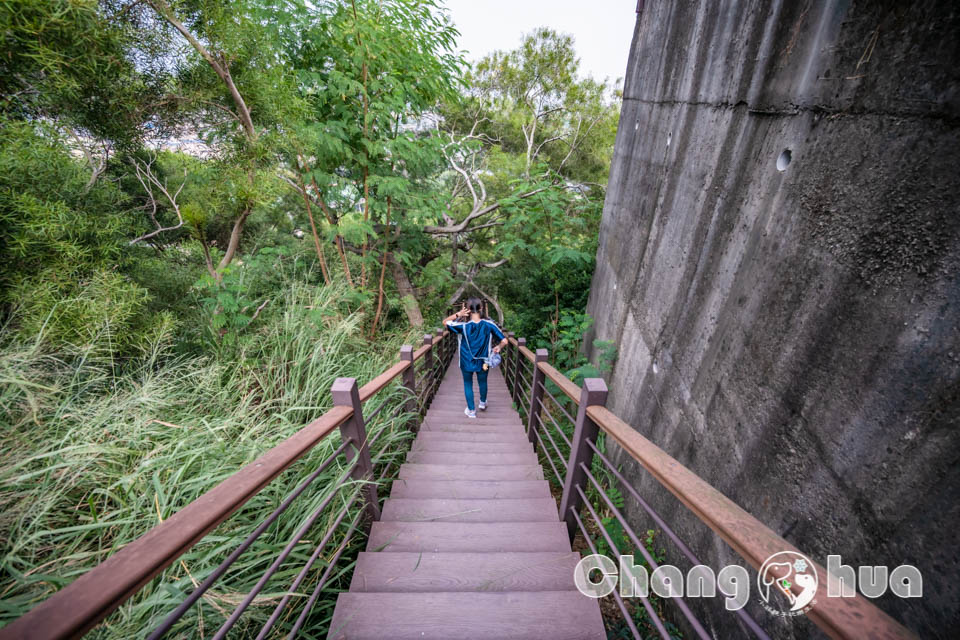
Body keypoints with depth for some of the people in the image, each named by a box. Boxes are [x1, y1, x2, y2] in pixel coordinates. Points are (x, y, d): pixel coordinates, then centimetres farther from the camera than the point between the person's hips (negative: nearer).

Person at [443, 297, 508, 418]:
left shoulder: (463, 326, -23)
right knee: (482, 382, 27)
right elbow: (504, 341, -16)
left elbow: (445, 322, -8)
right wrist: (498, 347, 4)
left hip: (466, 362, -2)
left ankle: (471, 411, 32)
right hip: (483, 362, 2)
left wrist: (458, 314, -20)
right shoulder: (489, 324, -19)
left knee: (468, 384, 21)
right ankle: (483, 403, 52)